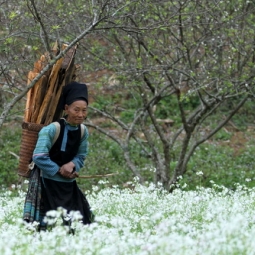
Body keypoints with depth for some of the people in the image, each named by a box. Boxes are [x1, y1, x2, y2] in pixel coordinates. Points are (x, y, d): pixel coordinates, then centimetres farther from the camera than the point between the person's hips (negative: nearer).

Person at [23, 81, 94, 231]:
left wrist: (72, 165, -15)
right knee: (49, 226, -7)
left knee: (81, 223, 8)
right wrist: (60, 171, -15)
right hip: (48, 183, -6)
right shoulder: (51, 130, -20)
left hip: (69, 185, 6)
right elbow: (39, 158, -20)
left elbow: (81, 156, 7)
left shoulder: (83, 131, -1)